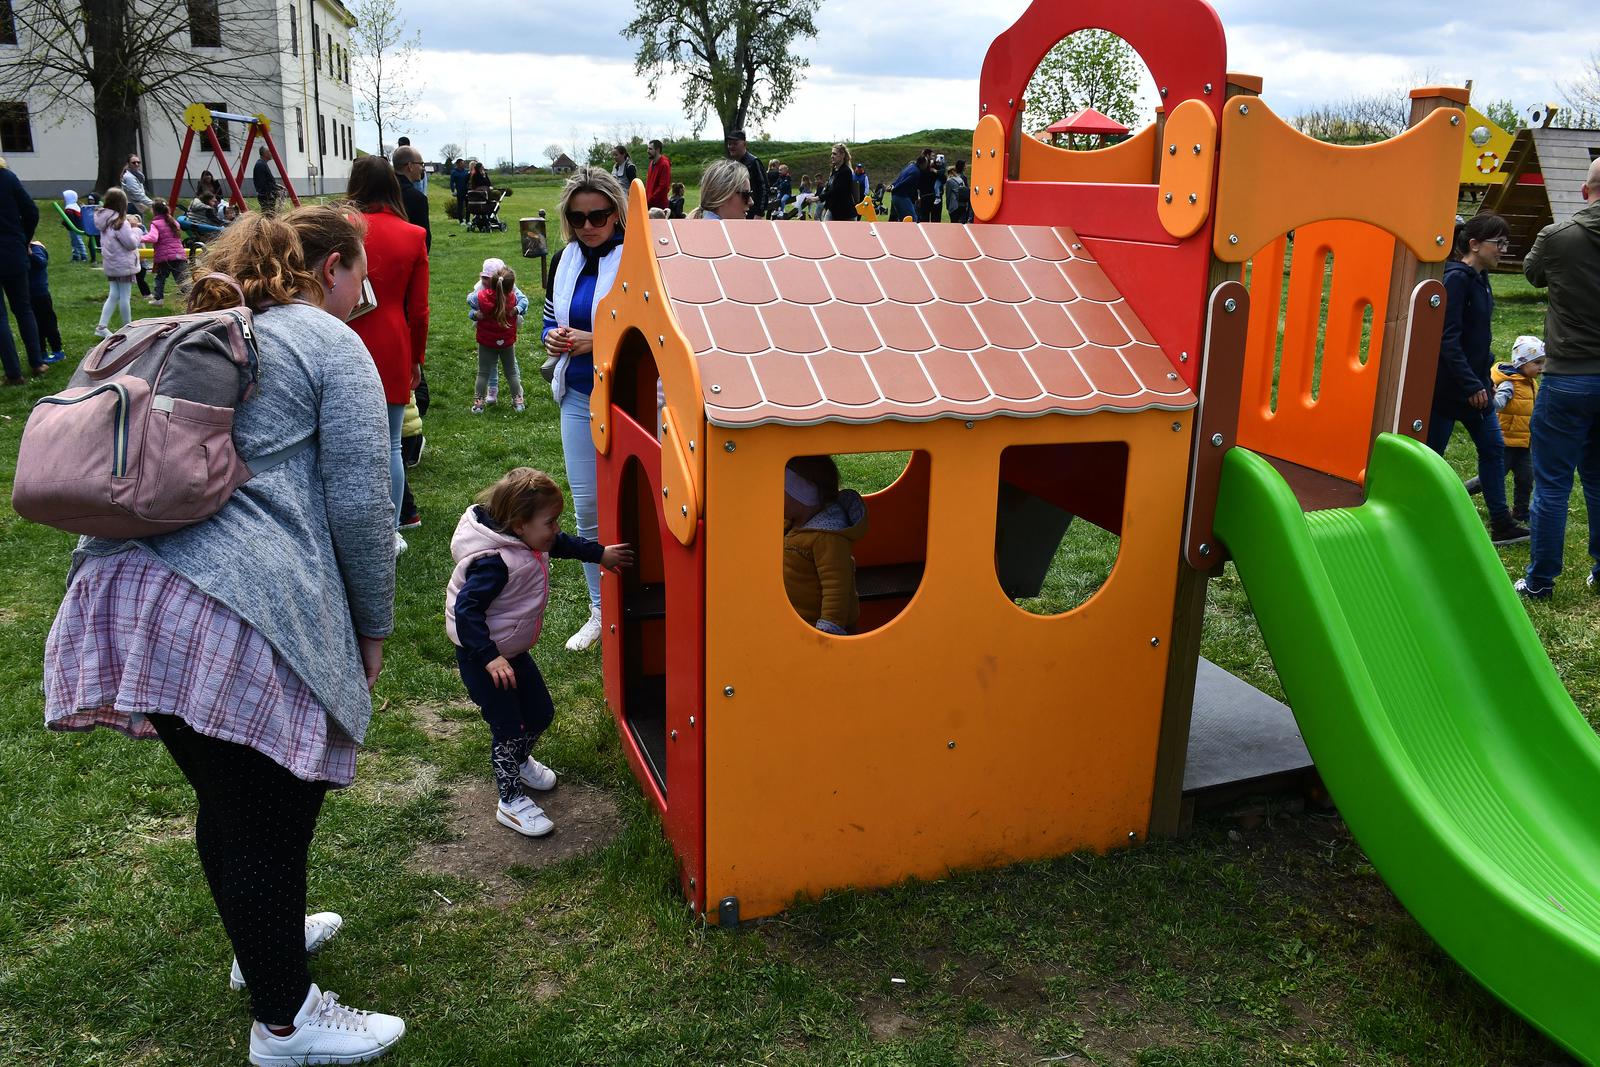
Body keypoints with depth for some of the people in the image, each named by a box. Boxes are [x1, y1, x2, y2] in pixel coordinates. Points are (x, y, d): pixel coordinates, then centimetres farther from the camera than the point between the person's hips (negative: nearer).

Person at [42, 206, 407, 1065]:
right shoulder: (330, 343, 3)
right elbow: (358, 504, -4)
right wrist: (372, 627, 8)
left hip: (123, 589, 8)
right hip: (237, 611, -8)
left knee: (231, 800, 24)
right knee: (269, 813, 5)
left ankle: (264, 935, 45)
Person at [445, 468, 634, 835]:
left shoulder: (530, 541, -5)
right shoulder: (494, 562, -32)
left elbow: (563, 543, 16)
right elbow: (465, 610, -34)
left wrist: (599, 554, 23)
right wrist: (490, 658, -36)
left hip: (513, 650, 9)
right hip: (482, 657, -9)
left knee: (541, 713, 18)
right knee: (509, 727, -4)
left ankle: (518, 761, 47)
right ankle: (511, 802, 14)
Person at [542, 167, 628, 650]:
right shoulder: (564, 260, 7)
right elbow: (550, 321, 18)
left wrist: (599, 342, -22)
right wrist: (553, 337, -5)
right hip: (578, 398, 6)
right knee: (587, 508, 10)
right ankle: (600, 611, 24)